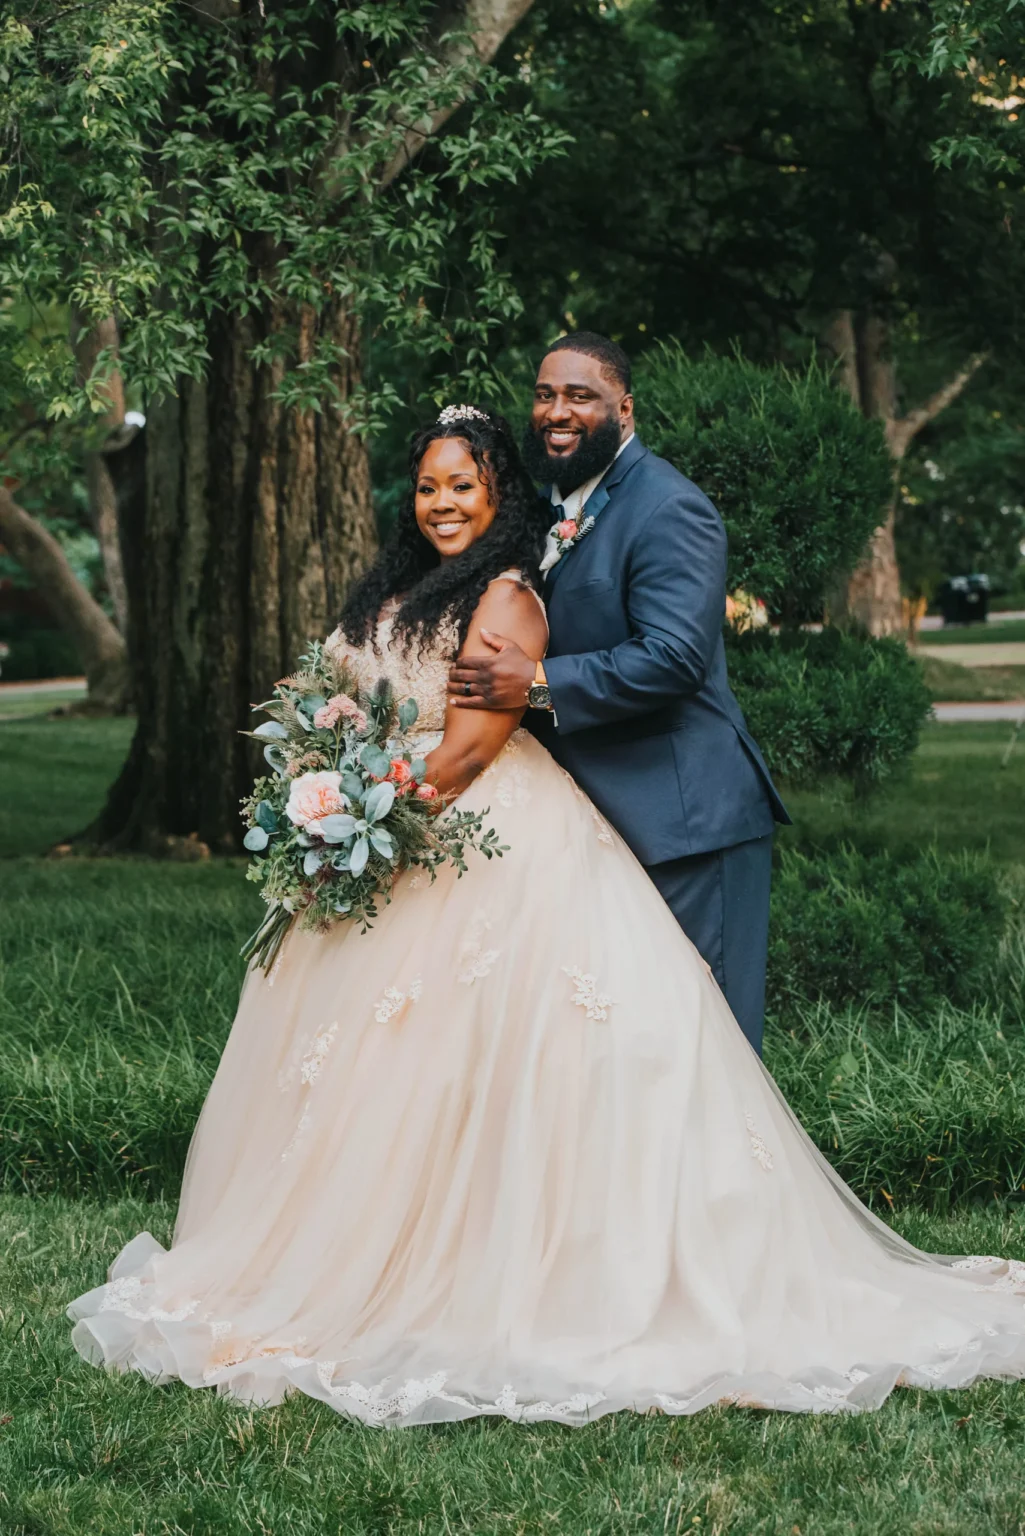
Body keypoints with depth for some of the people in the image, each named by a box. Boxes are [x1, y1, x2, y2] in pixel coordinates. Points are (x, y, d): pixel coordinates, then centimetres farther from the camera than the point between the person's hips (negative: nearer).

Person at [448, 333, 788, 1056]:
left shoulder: (668, 510, -15)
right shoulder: (560, 503, 15)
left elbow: (676, 656, -25)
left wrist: (539, 685, -27)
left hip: (680, 814, -9)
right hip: (601, 817, 9)